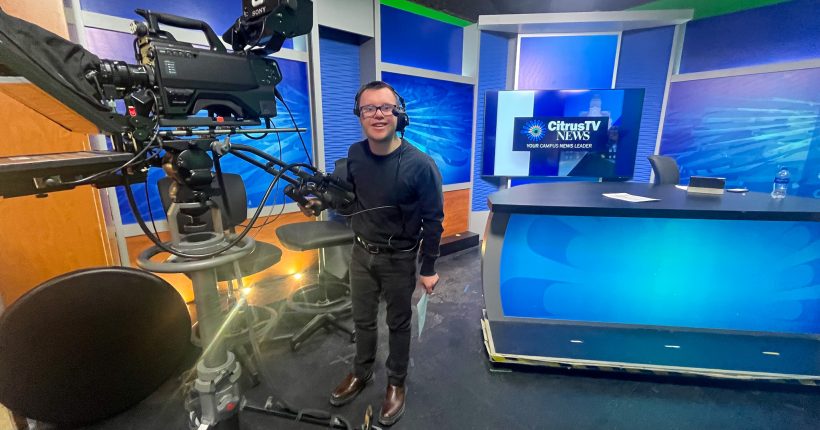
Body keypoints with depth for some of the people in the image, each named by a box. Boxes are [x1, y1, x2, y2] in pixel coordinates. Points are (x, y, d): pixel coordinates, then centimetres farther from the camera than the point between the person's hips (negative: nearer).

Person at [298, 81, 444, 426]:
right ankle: (361, 373, 48)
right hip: (361, 253, 5)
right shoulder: (354, 155, -6)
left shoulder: (420, 165, -21)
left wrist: (428, 268, -9)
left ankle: (396, 384, 41)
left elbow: (433, 220, -13)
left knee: (398, 324, 16)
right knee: (362, 319, 21)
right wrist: (323, 203, -7)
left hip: (399, 259, -4)